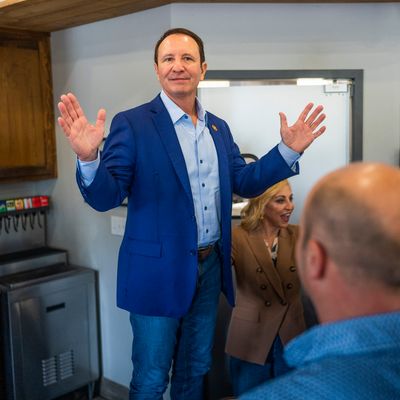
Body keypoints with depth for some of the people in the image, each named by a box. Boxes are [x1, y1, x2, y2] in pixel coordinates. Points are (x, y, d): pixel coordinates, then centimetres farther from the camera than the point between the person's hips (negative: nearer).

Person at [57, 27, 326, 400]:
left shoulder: (218, 127, 7)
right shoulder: (132, 124, -12)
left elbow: (244, 182, 10)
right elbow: (105, 197, -16)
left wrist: (289, 149, 0)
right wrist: (89, 158, -37)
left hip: (210, 267, 6)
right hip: (158, 271, -5)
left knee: (195, 370, 23)